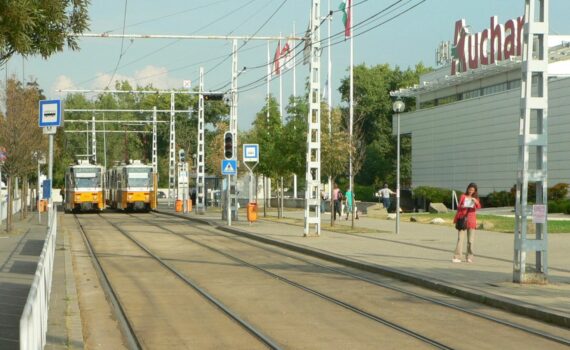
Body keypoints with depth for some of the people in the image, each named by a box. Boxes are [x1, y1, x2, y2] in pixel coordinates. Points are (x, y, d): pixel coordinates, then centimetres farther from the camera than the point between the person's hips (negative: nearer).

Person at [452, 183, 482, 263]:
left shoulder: (476, 198, 10)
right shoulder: (463, 196, 6)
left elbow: (479, 207, -6)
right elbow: (458, 207, 8)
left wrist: (476, 202, -26)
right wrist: (461, 207, -15)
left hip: (471, 220, 2)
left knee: (471, 240, 1)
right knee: (460, 238, -9)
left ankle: (469, 257, 9)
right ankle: (457, 257, -13)